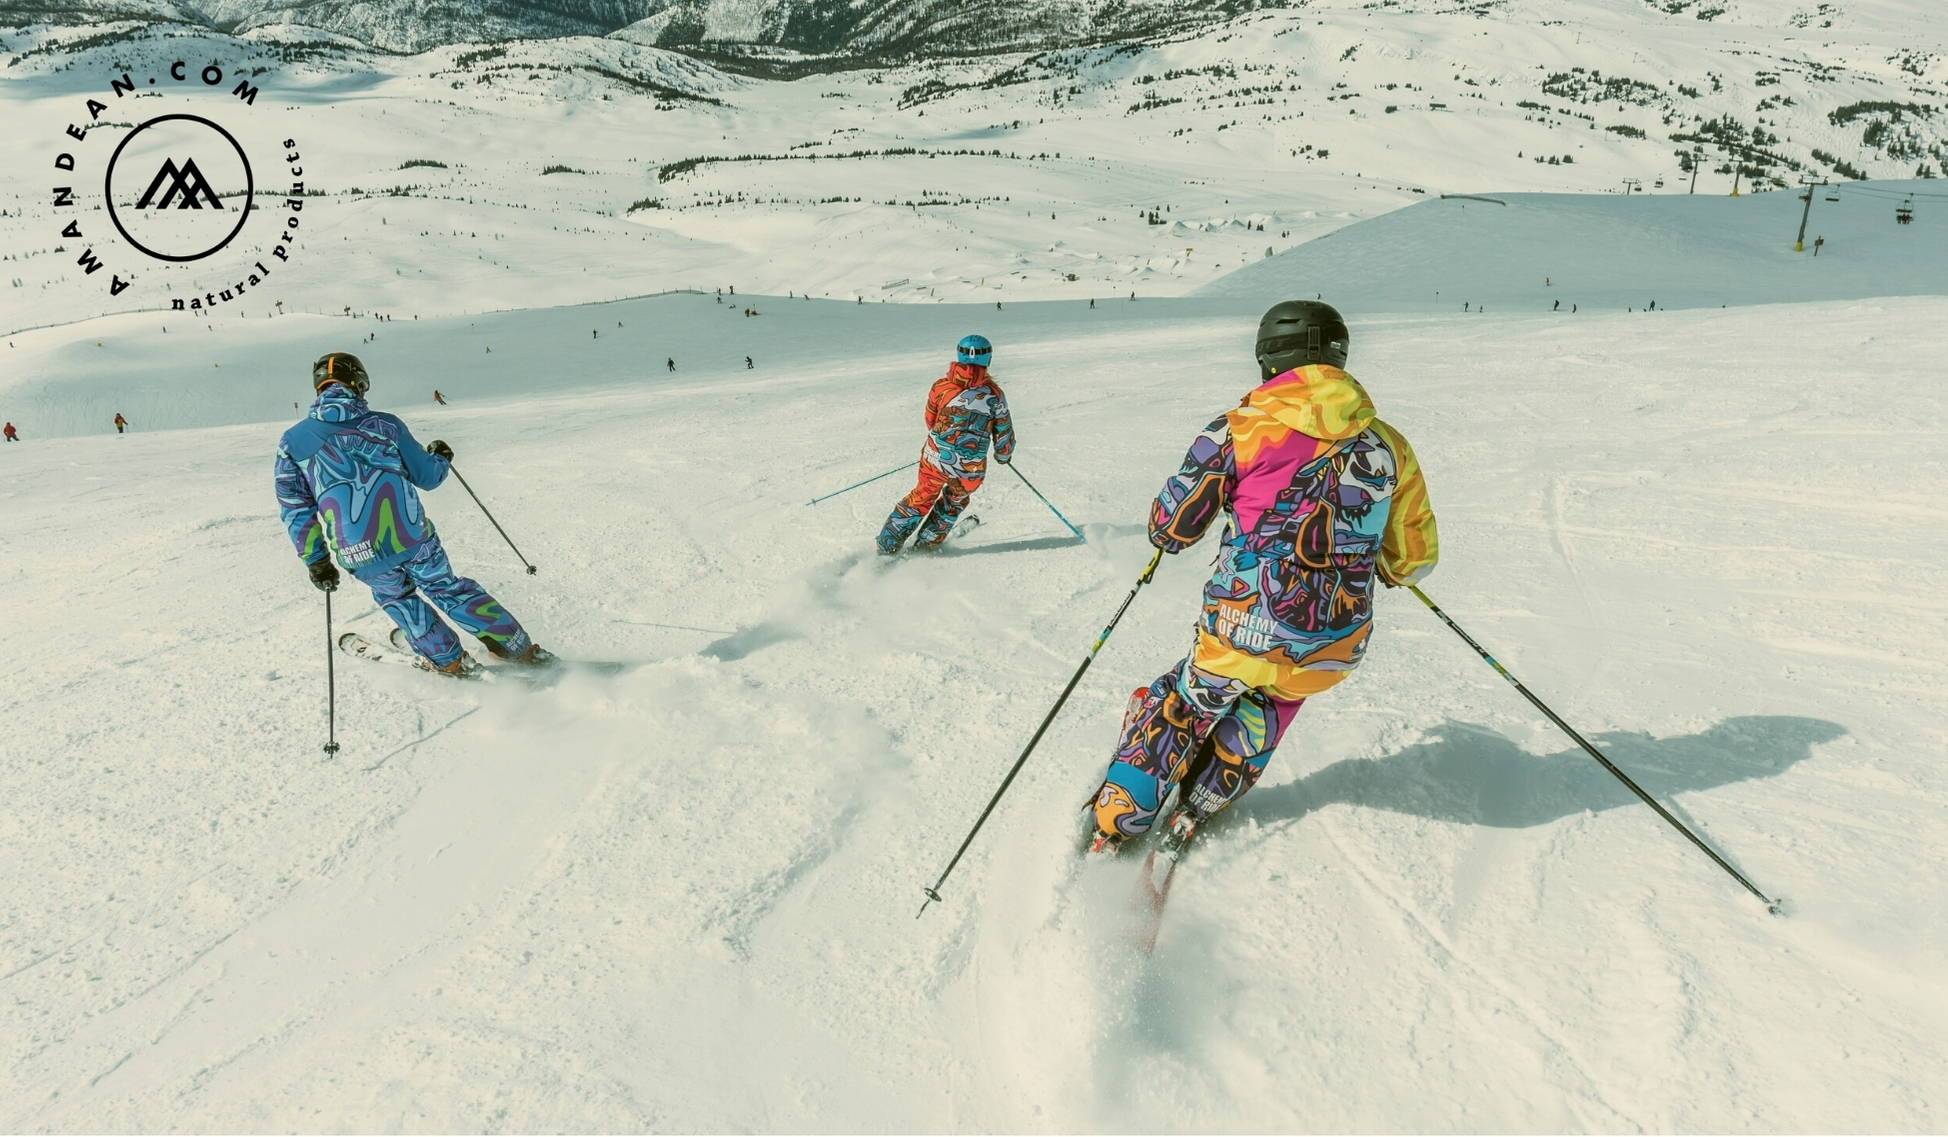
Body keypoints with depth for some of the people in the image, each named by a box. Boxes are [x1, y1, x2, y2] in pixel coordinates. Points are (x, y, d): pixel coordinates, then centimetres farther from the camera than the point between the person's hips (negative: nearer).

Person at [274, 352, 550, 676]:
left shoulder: (292, 441, 3)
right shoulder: (383, 423, 1)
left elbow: (295, 510, 5)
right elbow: (427, 477, 7)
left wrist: (315, 560, 13)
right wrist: (441, 457, 28)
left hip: (361, 555, 0)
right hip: (414, 537, 0)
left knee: (395, 596, 29)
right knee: (448, 589, 22)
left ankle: (449, 661, 32)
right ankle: (520, 649, 24)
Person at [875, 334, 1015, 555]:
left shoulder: (941, 385, -3)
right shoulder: (994, 393, -6)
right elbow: (1004, 432, 2)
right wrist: (1004, 455, 23)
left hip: (935, 458, 1)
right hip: (970, 470, -1)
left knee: (921, 498, 22)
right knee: (955, 501, 28)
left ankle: (886, 547, 21)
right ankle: (926, 544, 34)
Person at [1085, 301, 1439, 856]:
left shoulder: (1239, 431, -8)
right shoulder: (1388, 445, 3)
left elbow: (1169, 530, -2)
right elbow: (1413, 561, 9)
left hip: (1241, 637, -3)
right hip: (1335, 652, 3)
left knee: (1178, 711, 23)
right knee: (1264, 708, 33)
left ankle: (1113, 827, 29)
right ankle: (1191, 814, 37)